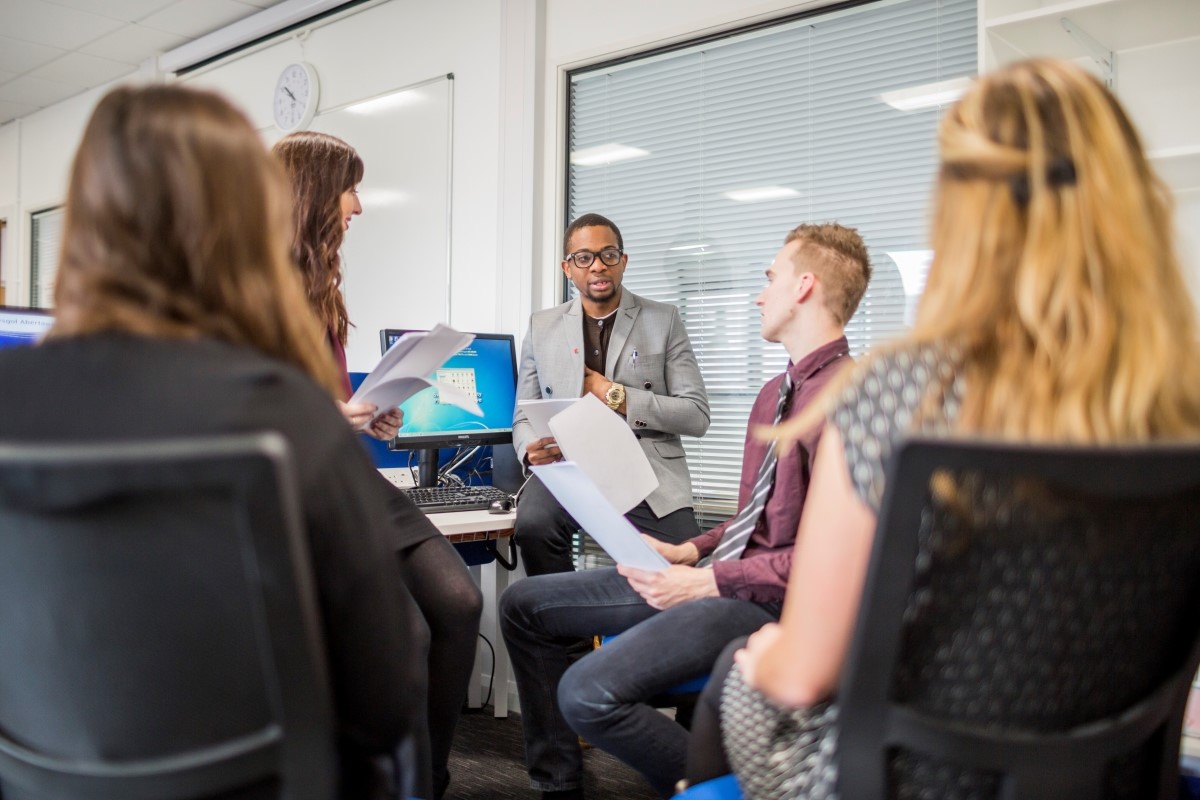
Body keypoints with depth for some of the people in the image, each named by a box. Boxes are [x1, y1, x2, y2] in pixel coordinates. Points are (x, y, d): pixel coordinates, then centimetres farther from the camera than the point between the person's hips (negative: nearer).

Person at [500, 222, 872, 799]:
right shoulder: (776, 392, 16)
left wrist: (706, 582, -18)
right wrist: (689, 551, 5)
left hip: (764, 600, -10)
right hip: (717, 574, 10)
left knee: (588, 693, -27)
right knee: (524, 604, 7)